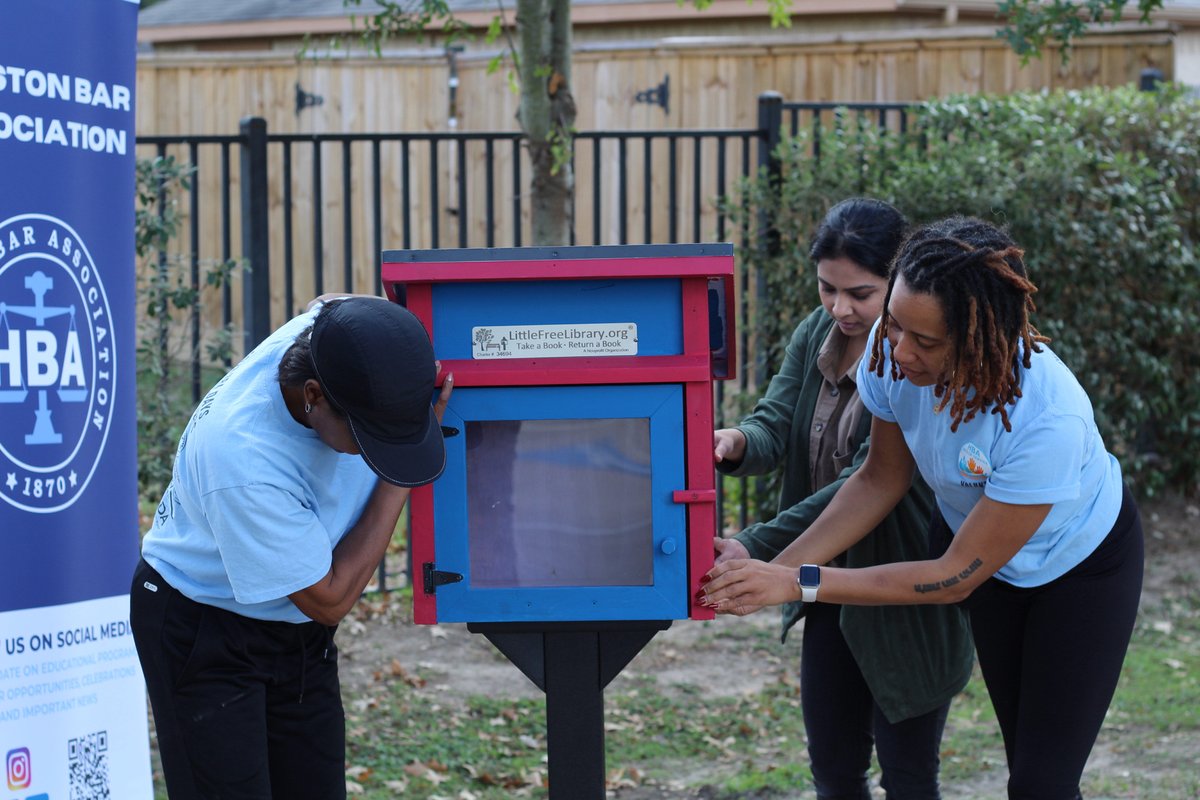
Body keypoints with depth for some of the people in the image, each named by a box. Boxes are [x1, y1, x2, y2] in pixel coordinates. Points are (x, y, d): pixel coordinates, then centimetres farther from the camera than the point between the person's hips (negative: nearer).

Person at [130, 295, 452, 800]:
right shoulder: (245, 462, -38)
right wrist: (397, 484, -24)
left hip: (299, 630, 7)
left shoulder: (338, 332, -20)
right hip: (205, 634, -7)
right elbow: (330, 600, -24)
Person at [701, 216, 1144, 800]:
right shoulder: (892, 353, -28)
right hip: (973, 532, 5)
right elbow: (882, 479, -10)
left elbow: (955, 577, -32)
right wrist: (775, 569, -21)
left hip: (1081, 565, -5)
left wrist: (801, 585, -35)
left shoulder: (1047, 417, -42)